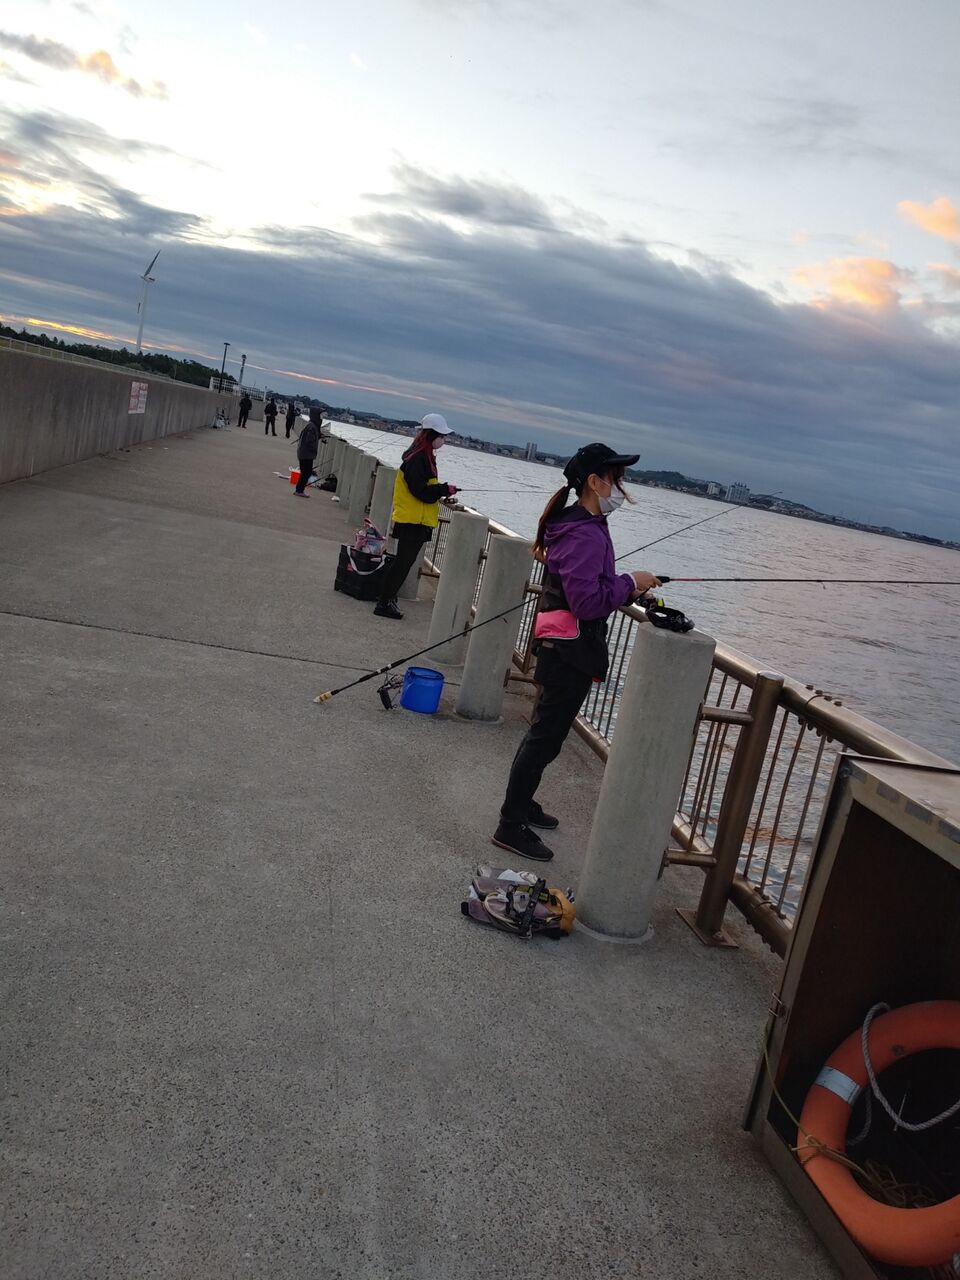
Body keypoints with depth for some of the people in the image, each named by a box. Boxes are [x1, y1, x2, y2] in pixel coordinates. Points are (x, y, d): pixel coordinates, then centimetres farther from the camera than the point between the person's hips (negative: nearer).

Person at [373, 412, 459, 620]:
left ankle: (387, 598, 25)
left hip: (416, 519, 10)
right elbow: (421, 491, -22)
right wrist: (446, 490, -14)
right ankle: (384, 603, -1)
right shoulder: (418, 459, -19)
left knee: (403, 560, 16)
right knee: (403, 561, -6)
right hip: (414, 520, -10)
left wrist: (442, 491, 7)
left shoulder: (424, 456, 13)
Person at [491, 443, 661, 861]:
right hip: (571, 651, -11)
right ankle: (511, 825, 7)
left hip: (562, 648, 11)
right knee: (546, 736, -2)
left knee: (546, 731, 21)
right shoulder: (585, 534, -21)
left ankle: (521, 804, 35)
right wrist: (630, 583, -16)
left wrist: (628, 587, 10)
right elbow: (586, 601, -26)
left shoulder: (580, 525, 11)